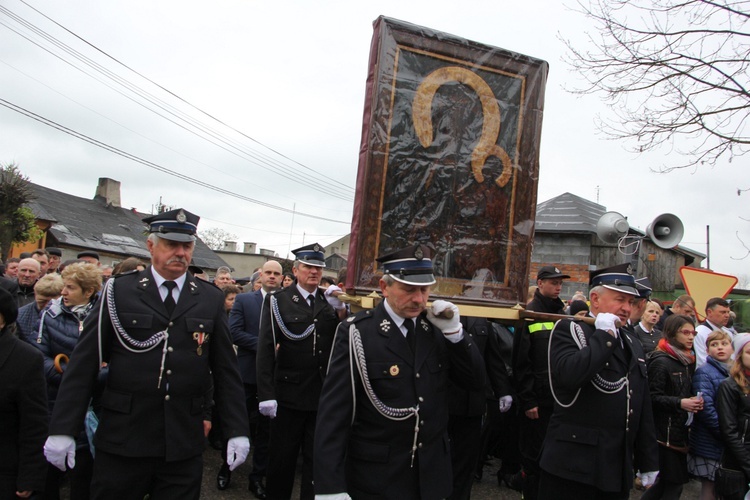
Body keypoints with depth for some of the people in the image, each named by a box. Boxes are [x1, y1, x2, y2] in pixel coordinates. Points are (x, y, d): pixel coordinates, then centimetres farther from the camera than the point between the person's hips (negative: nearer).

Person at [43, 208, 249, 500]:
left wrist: (237, 431, 1)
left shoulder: (211, 300, 3)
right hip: (122, 443, -1)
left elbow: (226, 371, 4)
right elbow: (83, 364, -2)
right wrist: (62, 430, -6)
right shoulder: (118, 292, -1)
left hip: (184, 448, 1)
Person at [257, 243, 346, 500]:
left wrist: (342, 312, -15)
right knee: (282, 457, 11)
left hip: (323, 394, 3)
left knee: (317, 458, 13)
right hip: (289, 394, -2)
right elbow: (266, 349, -9)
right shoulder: (277, 301, -4)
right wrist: (266, 394, -14)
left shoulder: (331, 302, 6)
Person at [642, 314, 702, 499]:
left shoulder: (687, 361, 12)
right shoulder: (661, 362, -14)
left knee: (666, 482, 15)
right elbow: (653, 397, -18)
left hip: (680, 429, 8)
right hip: (665, 431, -8)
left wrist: (694, 401, 4)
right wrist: (680, 403, -26)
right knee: (673, 484, -1)